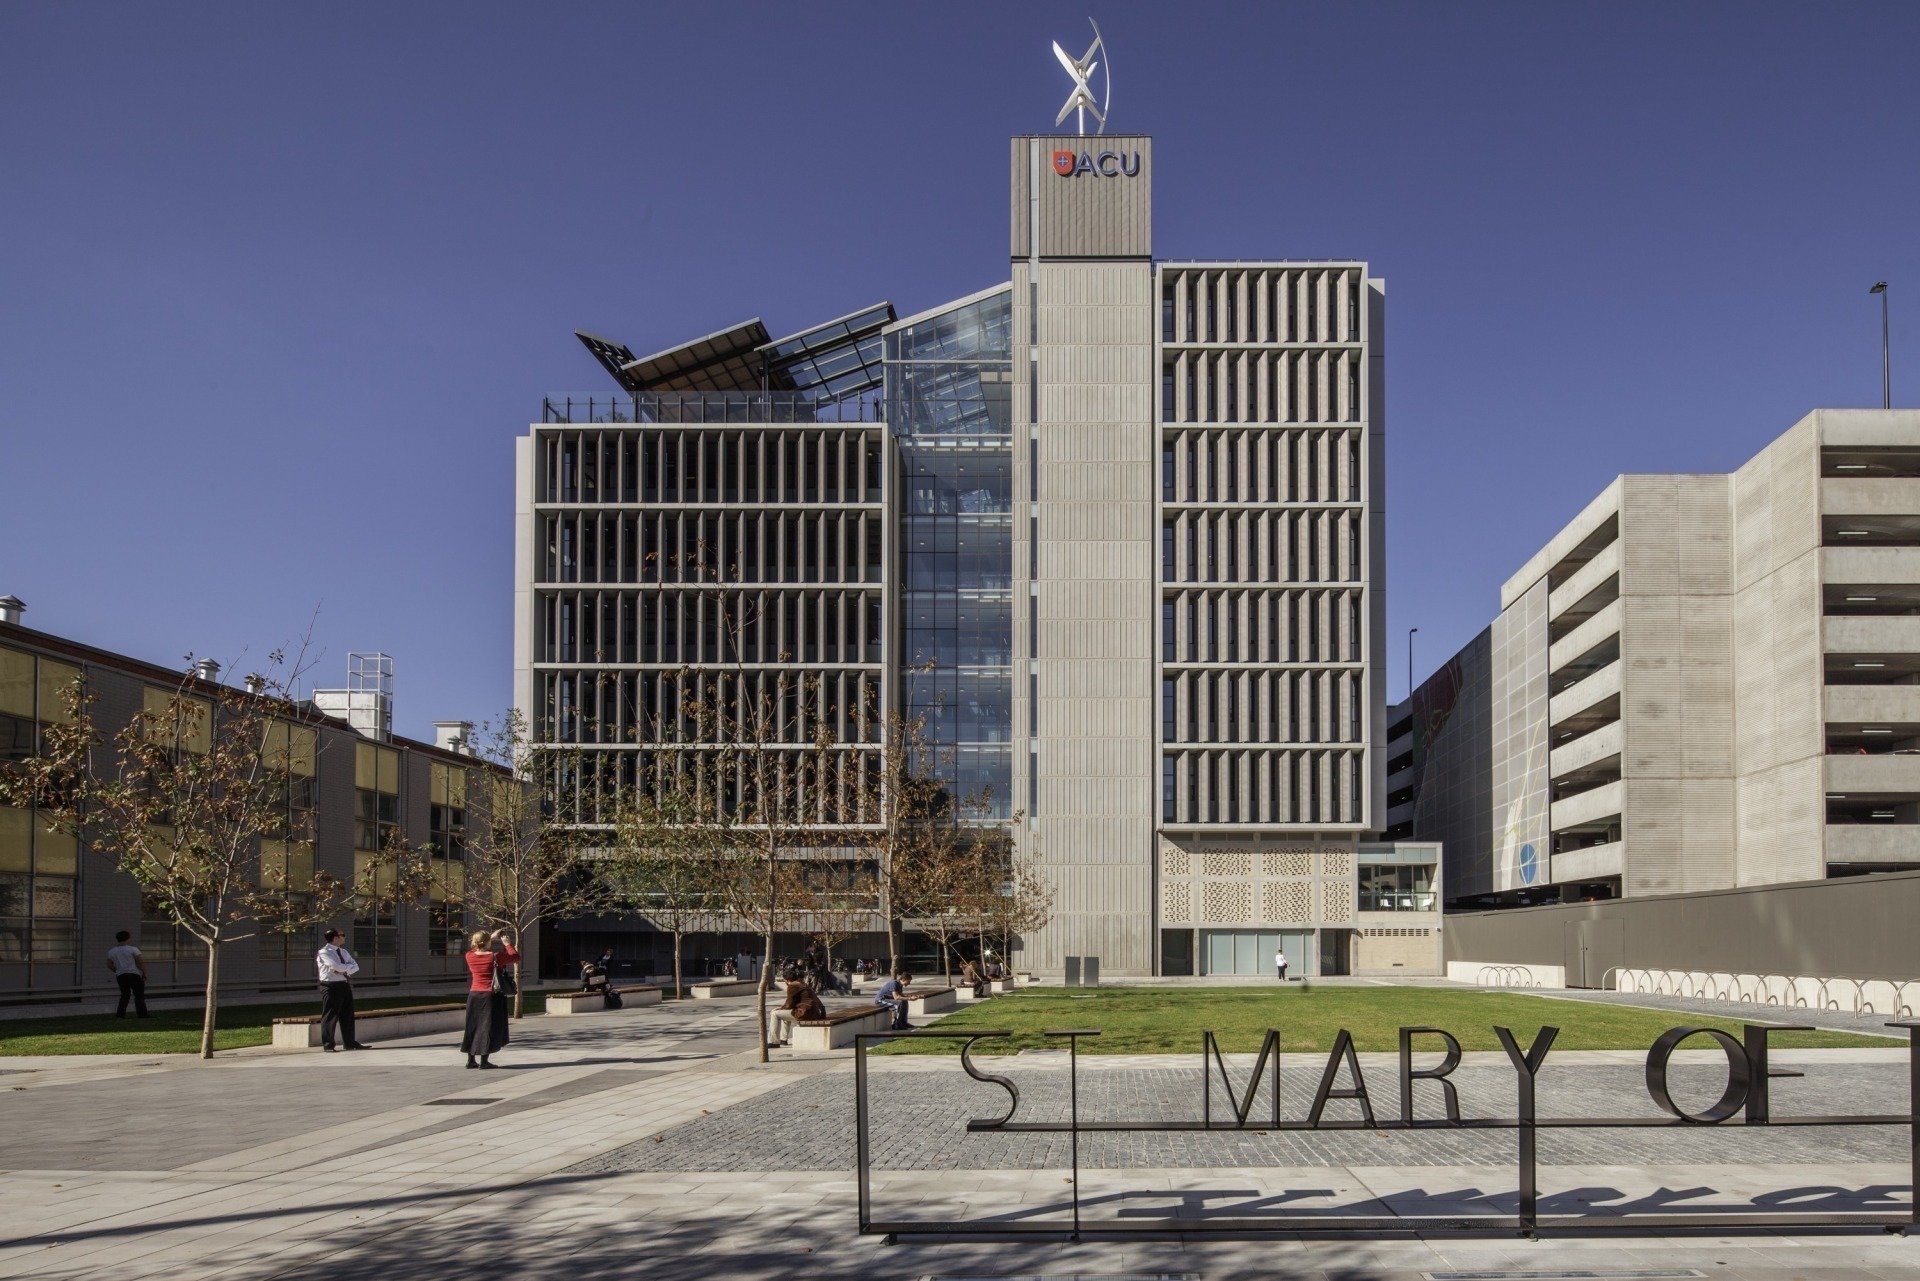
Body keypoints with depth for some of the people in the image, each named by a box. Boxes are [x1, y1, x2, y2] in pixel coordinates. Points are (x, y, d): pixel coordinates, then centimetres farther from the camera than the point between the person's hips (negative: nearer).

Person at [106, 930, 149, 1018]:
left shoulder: (111, 951, 8)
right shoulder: (133, 949, -7)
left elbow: (109, 965, 11)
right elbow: (141, 963, -8)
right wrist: (144, 975, 1)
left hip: (120, 976, 5)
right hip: (134, 974, -5)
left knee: (125, 995, 19)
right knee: (139, 995, -1)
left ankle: (120, 1014, 11)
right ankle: (142, 1014, -7)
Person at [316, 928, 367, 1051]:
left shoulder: (343, 952, 17)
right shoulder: (324, 952, -7)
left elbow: (355, 966, 6)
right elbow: (336, 966, -21)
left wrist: (343, 969, -12)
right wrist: (348, 967, -6)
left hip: (345, 985, 7)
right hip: (331, 987, -7)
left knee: (347, 1015, 10)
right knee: (330, 1016, -3)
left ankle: (349, 1043, 17)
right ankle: (328, 1045, 4)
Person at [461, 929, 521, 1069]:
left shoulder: (470, 956, -2)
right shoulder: (495, 957, -14)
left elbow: (477, 950, 23)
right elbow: (516, 957, -2)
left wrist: (491, 937, 26)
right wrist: (506, 943, 9)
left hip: (474, 994, 4)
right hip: (490, 995, -4)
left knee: (472, 1026, 13)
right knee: (489, 1026, 1)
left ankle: (470, 1060, 15)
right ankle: (484, 1060, -1)